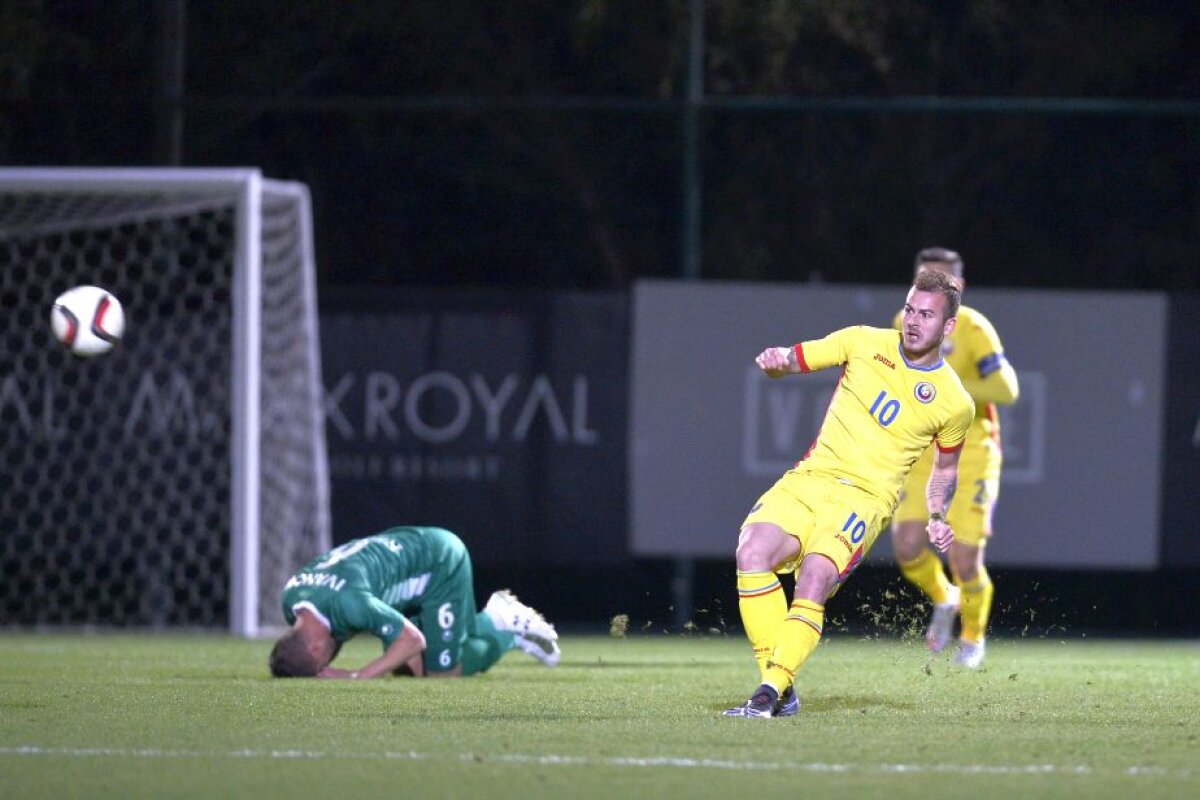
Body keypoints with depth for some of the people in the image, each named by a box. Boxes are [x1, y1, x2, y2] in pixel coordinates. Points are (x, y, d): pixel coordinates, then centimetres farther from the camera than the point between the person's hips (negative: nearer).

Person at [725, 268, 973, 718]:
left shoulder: (954, 403, 3)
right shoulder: (865, 343, 7)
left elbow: (945, 468, 20)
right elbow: (795, 360, 11)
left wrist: (937, 518, 3)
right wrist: (777, 361, -13)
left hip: (865, 497, -3)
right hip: (809, 478, 3)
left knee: (814, 578, -30)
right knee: (753, 552, -25)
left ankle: (770, 694, -32)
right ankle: (780, 693, -20)